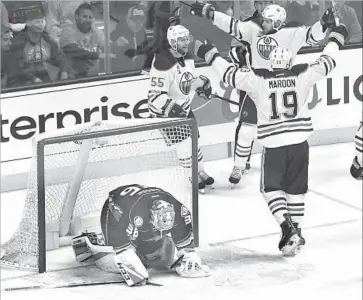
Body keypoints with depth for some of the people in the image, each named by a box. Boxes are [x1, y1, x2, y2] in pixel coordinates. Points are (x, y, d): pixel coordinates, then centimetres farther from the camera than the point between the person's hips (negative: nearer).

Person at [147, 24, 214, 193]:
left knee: (193, 139, 13)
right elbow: (155, 95, -31)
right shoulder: (163, 63, -30)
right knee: (184, 143, -10)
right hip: (165, 109, -8)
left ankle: (201, 172, 29)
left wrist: (202, 84, -2)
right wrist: (170, 107, -43)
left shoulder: (187, 58, -2)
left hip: (184, 105, 8)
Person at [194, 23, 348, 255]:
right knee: (296, 189, 17)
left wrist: (210, 55, 10)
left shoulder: (257, 80, -8)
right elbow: (325, 64, 8)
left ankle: (287, 226, -11)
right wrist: (336, 40, 25)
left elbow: (230, 74, -3)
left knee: (271, 188, 9)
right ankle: (296, 231, 21)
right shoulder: (302, 76, -4)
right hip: (299, 143, 2)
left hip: (273, 145, -2)